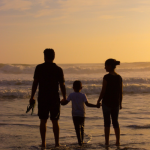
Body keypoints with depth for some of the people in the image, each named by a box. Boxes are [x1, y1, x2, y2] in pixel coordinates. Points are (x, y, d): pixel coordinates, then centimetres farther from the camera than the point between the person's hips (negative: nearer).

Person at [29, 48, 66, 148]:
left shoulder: (39, 68, -2)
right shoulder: (58, 69, -2)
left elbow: (35, 83, -3)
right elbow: (62, 85, 0)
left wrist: (32, 96, 5)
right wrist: (64, 97, 13)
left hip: (42, 98, 0)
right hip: (54, 98, 0)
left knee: (43, 121, 6)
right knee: (55, 121, 7)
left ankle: (43, 143, 5)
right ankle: (57, 143, 8)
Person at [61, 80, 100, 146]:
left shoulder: (71, 95, -4)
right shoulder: (83, 95, -5)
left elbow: (65, 103, -5)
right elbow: (87, 104, -16)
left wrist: (61, 102, 18)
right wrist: (96, 105, -13)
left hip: (75, 115, -2)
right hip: (82, 114, 2)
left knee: (77, 128, -6)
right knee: (82, 127, 20)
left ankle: (80, 141, -22)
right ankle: (82, 140, 30)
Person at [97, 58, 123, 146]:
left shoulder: (107, 77, -14)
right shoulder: (119, 77, 3)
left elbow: (103, 91, -13)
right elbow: (121, 92, 6)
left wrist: (98, 101, -1)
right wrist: (120, 103, 15)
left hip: (107, 102, -5)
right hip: (116, 103, 5)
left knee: (107, 122, 3)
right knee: (115, 122, 13)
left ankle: (107, 142, 4)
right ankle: (118, 141, 11)